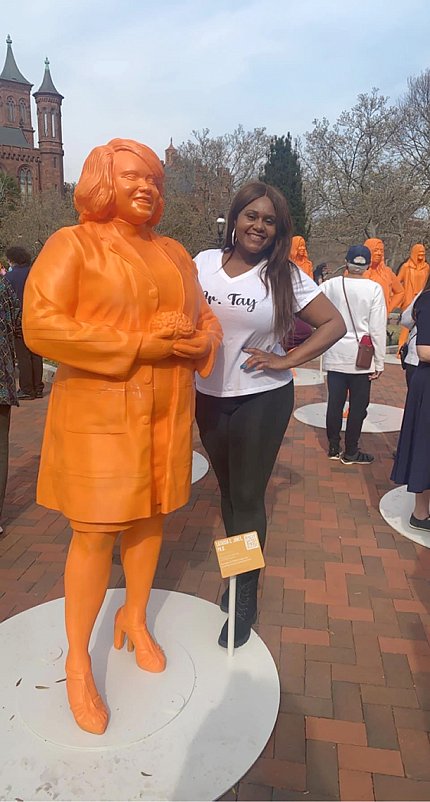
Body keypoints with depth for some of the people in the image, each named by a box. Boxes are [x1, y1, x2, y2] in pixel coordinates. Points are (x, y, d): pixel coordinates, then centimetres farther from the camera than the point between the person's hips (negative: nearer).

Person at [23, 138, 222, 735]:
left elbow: (207, 319, 15)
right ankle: (78, 661, 21)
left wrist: (194, 340, -10)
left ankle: (134, 620, 38)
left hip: (167, 413, 5)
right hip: (99, 413, -5)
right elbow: (41, 325, -15)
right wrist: (139, 344, -20)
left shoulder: (174, 253, 14)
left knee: (149, 518, 14)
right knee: (95, 533, 0)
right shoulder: (72, 245, -3)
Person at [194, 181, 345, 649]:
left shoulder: (285, 275, -6)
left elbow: (334, 323, -5)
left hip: (262, 400, -3)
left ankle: (245, 600, 20)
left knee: (248, 499, 3)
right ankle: (235, 573, 37)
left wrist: (287, 360, -13)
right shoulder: (204, 263, 1)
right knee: (226, 491, 17)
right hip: (209, 397, 4)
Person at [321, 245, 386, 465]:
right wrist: (379, 363, -3)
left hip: (335, 355, 3)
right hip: (361, 357, -3)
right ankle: (350, 453, 16)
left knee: (335, 403, 11)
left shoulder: (330, 285, -2)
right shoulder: (374, 289, -8)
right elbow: (377, 329, -9)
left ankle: (334, 448, 21)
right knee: (358, 406, 8)